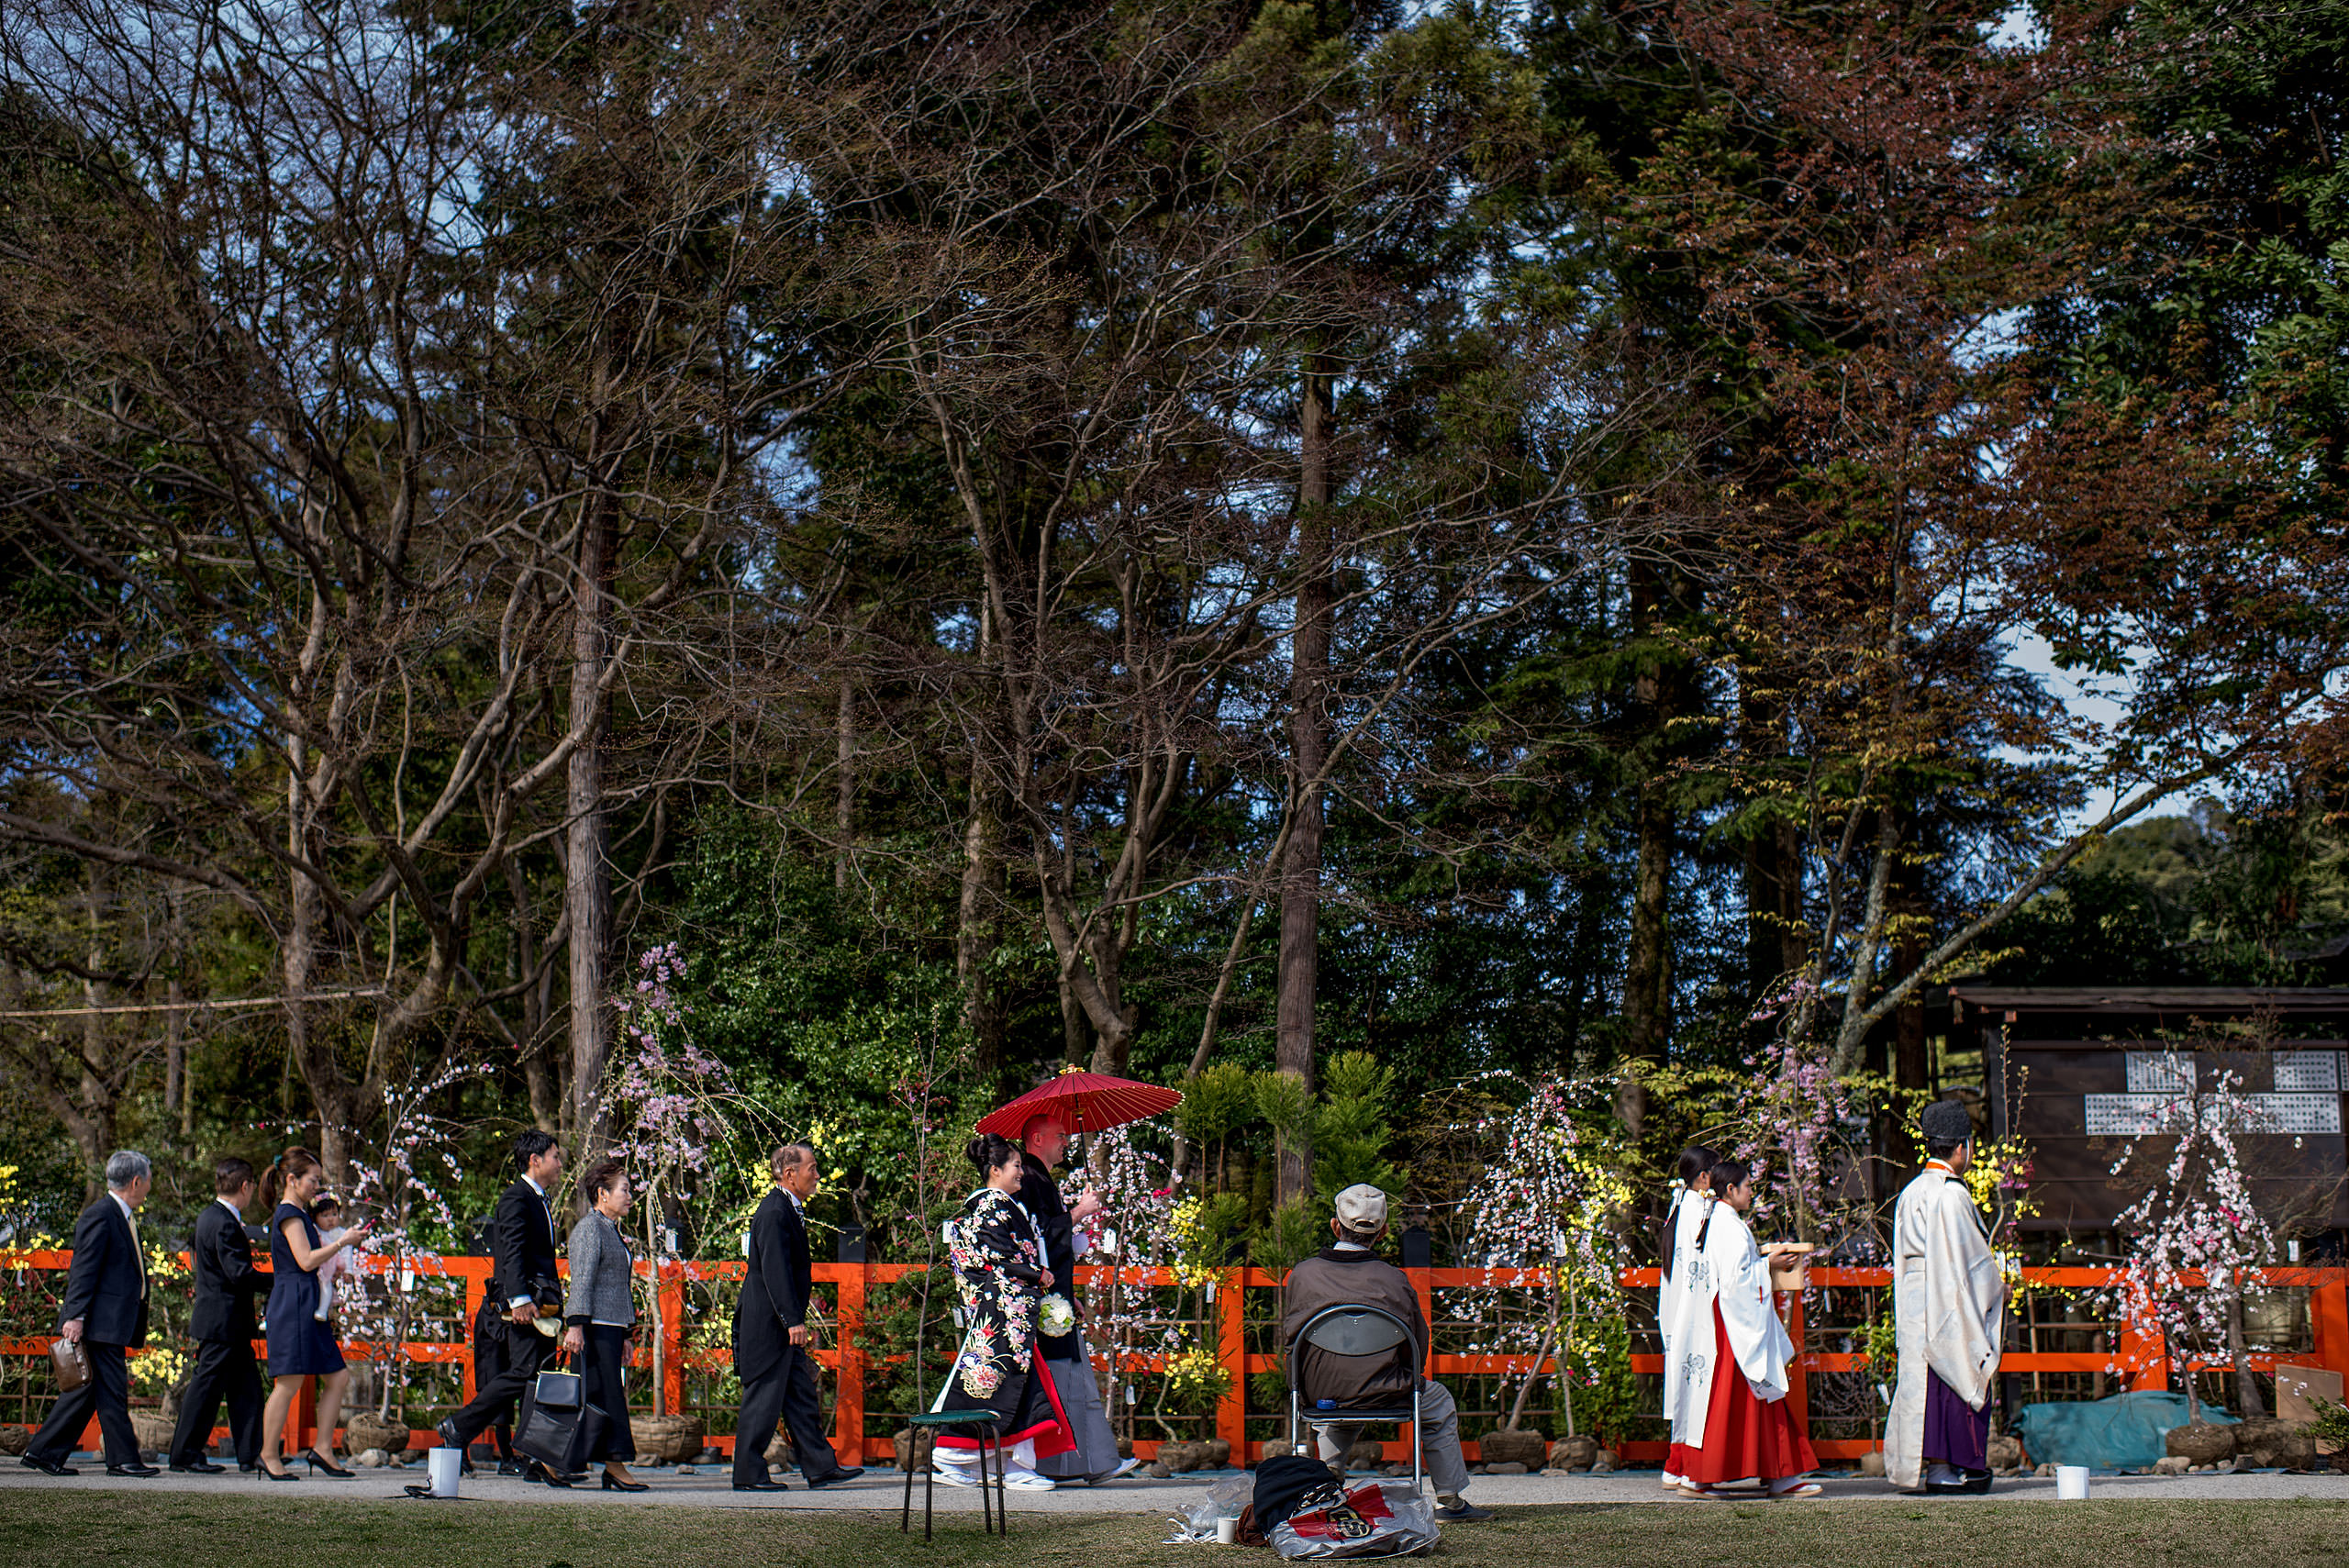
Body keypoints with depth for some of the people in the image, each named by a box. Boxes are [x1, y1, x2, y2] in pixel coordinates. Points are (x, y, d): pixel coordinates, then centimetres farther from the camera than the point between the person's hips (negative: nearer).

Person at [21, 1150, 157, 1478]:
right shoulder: (99, 1216, -11)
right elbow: (83, 1270, -16)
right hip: (100, 1321, -10)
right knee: (112, 1388, -5)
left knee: (88, 1389, 9)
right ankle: (123, 1458, 0)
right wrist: (75, 1316, -21)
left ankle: (43, 1452, 13)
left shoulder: (125, 1217, 19)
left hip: (113, 1322, 10)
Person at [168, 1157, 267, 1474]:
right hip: (224, 1321, -10)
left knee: (246, 1386, 10)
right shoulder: (225, 1224, -20)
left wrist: (242, 1245, 30)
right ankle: (184, 1454, 5)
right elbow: (240, 1274, -25)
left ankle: (250, 1454, 12)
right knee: (207, 1387, -2)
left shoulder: (209, 1217, 11)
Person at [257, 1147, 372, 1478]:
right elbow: (306, 1261, -18)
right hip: (292, 1305, -10)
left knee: (338, 1378, 6)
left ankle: (322, 1450, 8)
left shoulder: (297, 1214, 21)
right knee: (289, 1384, -6)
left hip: (308, 1308, 10)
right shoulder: (289, 1214, -9)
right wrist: (342, 1242, -12)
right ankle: (269, 1455, 1)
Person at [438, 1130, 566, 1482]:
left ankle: (535, 1459, 5)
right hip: (525, 1302, -10)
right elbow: (512, 1252, -19)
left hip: (543, 1303, 10)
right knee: (523, 1373, -16)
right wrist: (519, 1299, -28)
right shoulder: (516, 1199, -8)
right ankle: (458, 1426, -7)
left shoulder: (540, 1201, 22)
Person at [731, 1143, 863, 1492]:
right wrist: (794, 1320, -25)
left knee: (801, 1396, 11)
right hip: (766, 1321, -10)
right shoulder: (774, 1212, -17)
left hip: (782, 1324, 10)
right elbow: (775, 1270, -23)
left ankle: (820, 1467, 14)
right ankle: (748, 1474, 3)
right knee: (763, 1397, -4)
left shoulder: (789, 1209, 15)